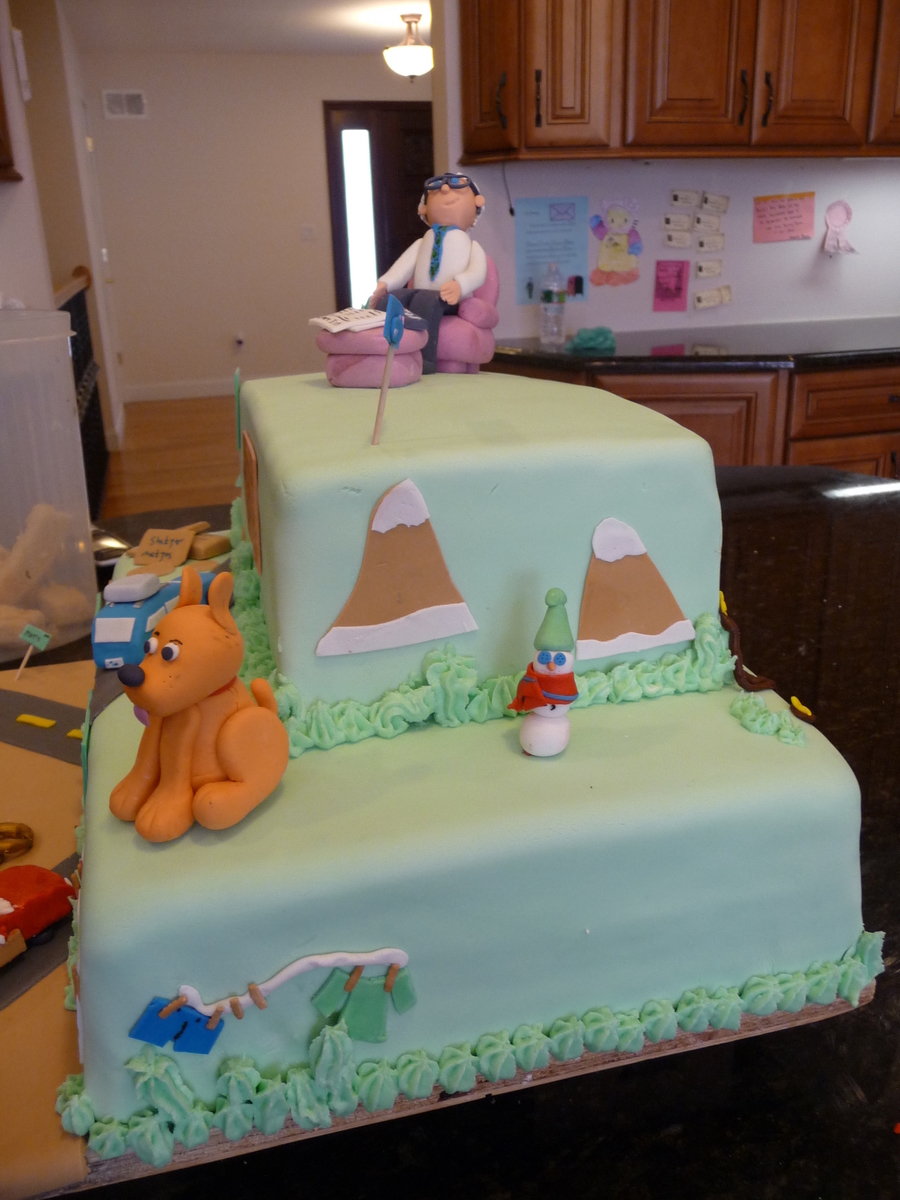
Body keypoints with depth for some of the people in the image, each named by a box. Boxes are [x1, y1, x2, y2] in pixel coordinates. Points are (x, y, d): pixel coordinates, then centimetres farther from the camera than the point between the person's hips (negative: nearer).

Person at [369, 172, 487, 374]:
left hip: (451, 299, -4)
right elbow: (404, 265, 16)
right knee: (389, 298, -24)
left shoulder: (471, 245, 16)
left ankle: (424, 358, -47)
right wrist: (384, 283, -3)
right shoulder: (422, 243, 31)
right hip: (421, 295, 4)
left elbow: (477, 272, -3)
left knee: (425, 300, -37)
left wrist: (459, 285, -26)